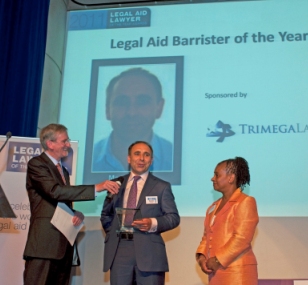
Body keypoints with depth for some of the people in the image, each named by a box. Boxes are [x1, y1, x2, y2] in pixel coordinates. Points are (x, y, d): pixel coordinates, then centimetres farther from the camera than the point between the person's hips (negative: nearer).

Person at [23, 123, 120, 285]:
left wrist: (77, 214, 2)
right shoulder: (36, 164, -3)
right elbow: (56, 191, -19)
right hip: (44, 242, -8)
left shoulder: (63, 170, 24)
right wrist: (97, 187, -22)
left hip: (63, 244, 8)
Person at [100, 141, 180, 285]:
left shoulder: (161, 186, 6)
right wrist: (111, 232, 7)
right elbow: (106, 214, 23)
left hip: (149, 250, -2)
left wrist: (153, 223, -15)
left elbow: (173, 217, 2)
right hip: (119, 249, 2)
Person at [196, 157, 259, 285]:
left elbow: (242, 238, -15)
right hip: (216, 272, 8)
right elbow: (207, 236, 17)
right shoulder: (213, 207, 20)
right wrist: (201, 256, -2)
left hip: (237, 272, -7)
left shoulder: (245, 202, -5)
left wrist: (218, 260, -16)